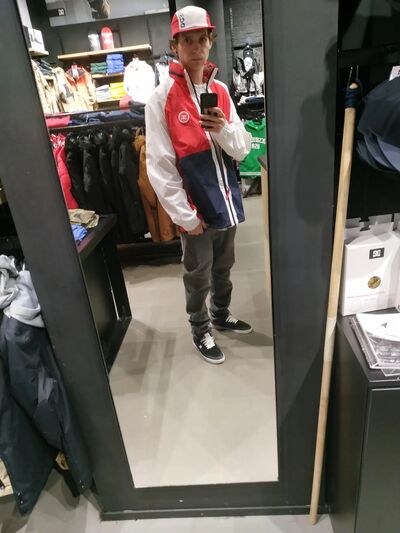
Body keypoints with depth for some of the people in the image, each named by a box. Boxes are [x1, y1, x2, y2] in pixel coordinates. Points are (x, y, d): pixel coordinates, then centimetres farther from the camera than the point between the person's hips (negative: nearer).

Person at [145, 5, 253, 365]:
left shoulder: (220, 90, 6)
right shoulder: (162, 98, -9)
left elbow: (242, 150, 3)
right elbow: (160, 166, -12)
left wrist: (224, 129, -18)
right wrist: (185, 215, -14)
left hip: (226, 201, 5)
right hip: (195, 208, -5)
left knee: (223, 268, 21)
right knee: (198, 277, 10)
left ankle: (222, 314, 45)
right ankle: (201, 331, 32)